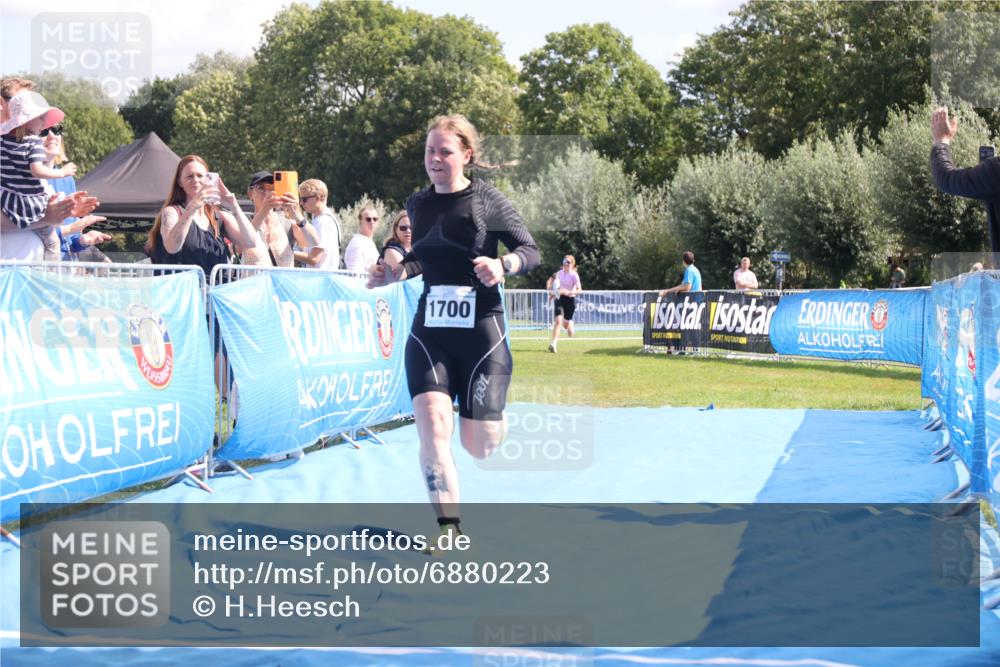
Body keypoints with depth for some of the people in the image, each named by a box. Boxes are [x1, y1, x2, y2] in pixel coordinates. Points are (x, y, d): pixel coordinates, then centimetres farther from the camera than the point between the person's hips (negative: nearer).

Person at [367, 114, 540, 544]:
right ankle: (450, 529, -13)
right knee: (432, 425, -19)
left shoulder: (488, 201, -6)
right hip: (429, 331, 3)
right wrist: (392, 274, 7)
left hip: (481, 330, -3)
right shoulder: (417, 205, 8)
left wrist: (503, 264, -23)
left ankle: (496, 419, 40)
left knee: (479, 447, 1)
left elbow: (531, 251, -3)